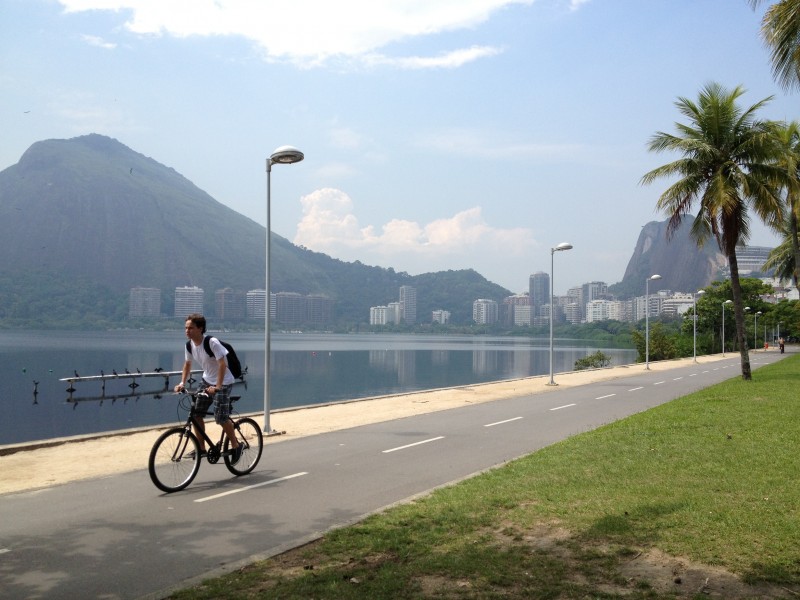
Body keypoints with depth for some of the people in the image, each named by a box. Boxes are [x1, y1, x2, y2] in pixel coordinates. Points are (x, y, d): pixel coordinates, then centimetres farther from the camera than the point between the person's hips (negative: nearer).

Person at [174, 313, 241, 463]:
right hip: (207, 381, 7)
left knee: (221, 418, -12)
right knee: (196, 414, 1)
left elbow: (222, 364, -29)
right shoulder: (189, 345, -5)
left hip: (223, 383, -7)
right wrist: (182, 383, -1)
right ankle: (201, 449, 14)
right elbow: (187, 364, 11)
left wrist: (217, 387, -36)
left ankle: (235, 446, 9)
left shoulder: (212, 342, -26)